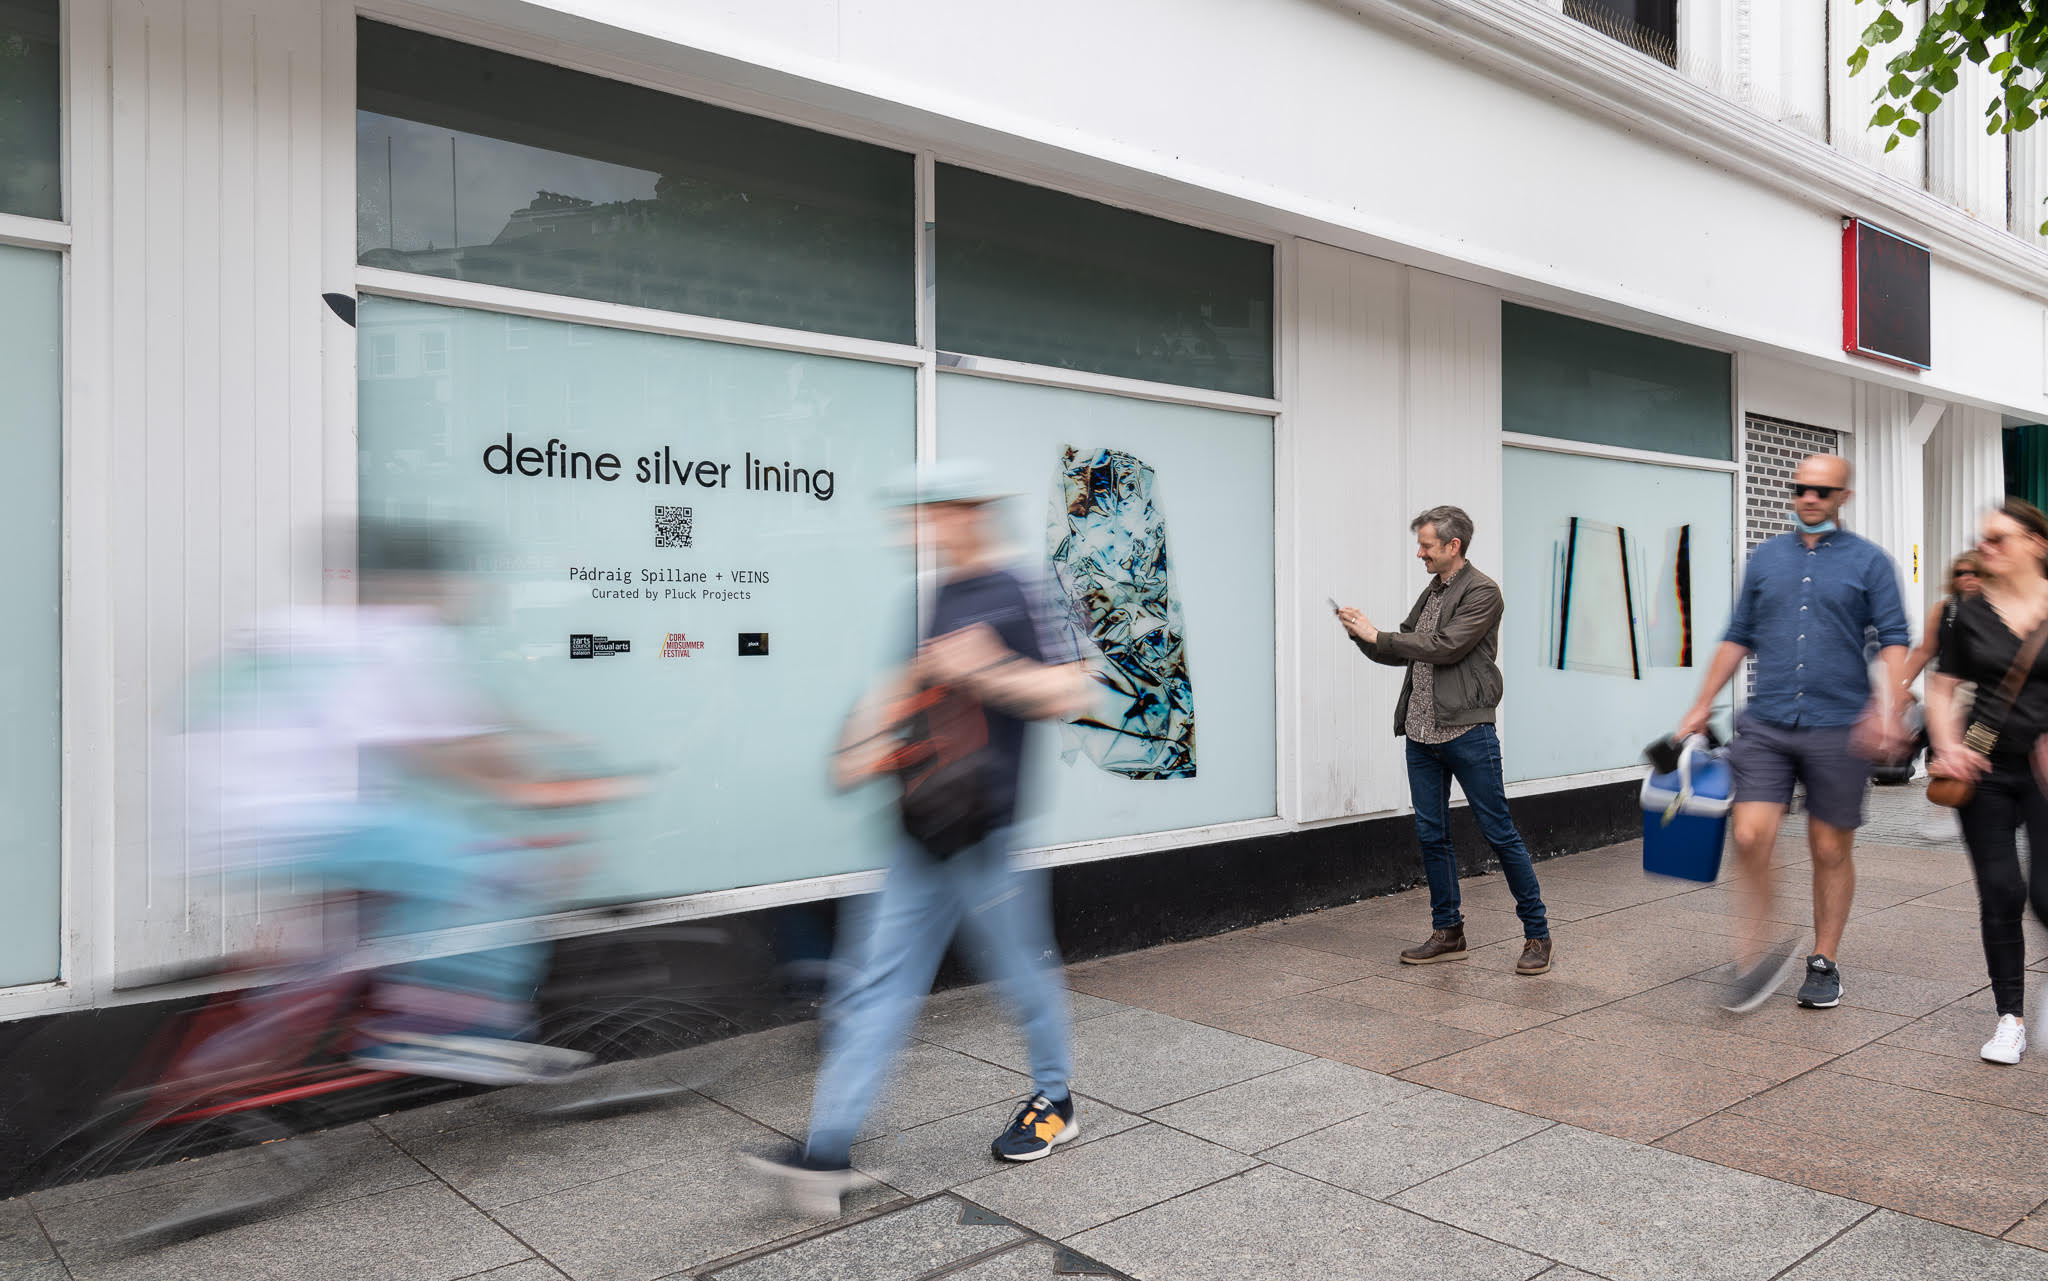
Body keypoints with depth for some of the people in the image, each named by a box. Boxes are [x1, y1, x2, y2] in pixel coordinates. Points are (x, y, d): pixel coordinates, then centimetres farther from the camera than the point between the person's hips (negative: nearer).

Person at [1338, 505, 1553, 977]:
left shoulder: (1482, 592, -7)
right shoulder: (1429, 594, 16)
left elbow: (1445, 647, -17)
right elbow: (1400, 654, 21)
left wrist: (1377, 634, -12)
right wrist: (1361, 635, 4)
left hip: (1467, 731, -7)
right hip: (1422, 732, 8)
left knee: (1500, 832, -1)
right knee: (1431, 835, 10)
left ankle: (1537, 935, 10)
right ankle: (1448, 933, 20)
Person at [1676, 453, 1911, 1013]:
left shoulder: (1868, 561, 3)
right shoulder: (1766, 558, 12)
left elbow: (1893, 639, -2)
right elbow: (1737, 637, 16)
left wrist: (1888, 706, -18)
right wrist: (1702, 706, 13)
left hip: (1838, 728, -2)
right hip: (1766, 723, 2)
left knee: (1831, 850, 7)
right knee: (1750, 837, -10)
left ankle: (1824, 963, 23)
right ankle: (1761, 954, 8)